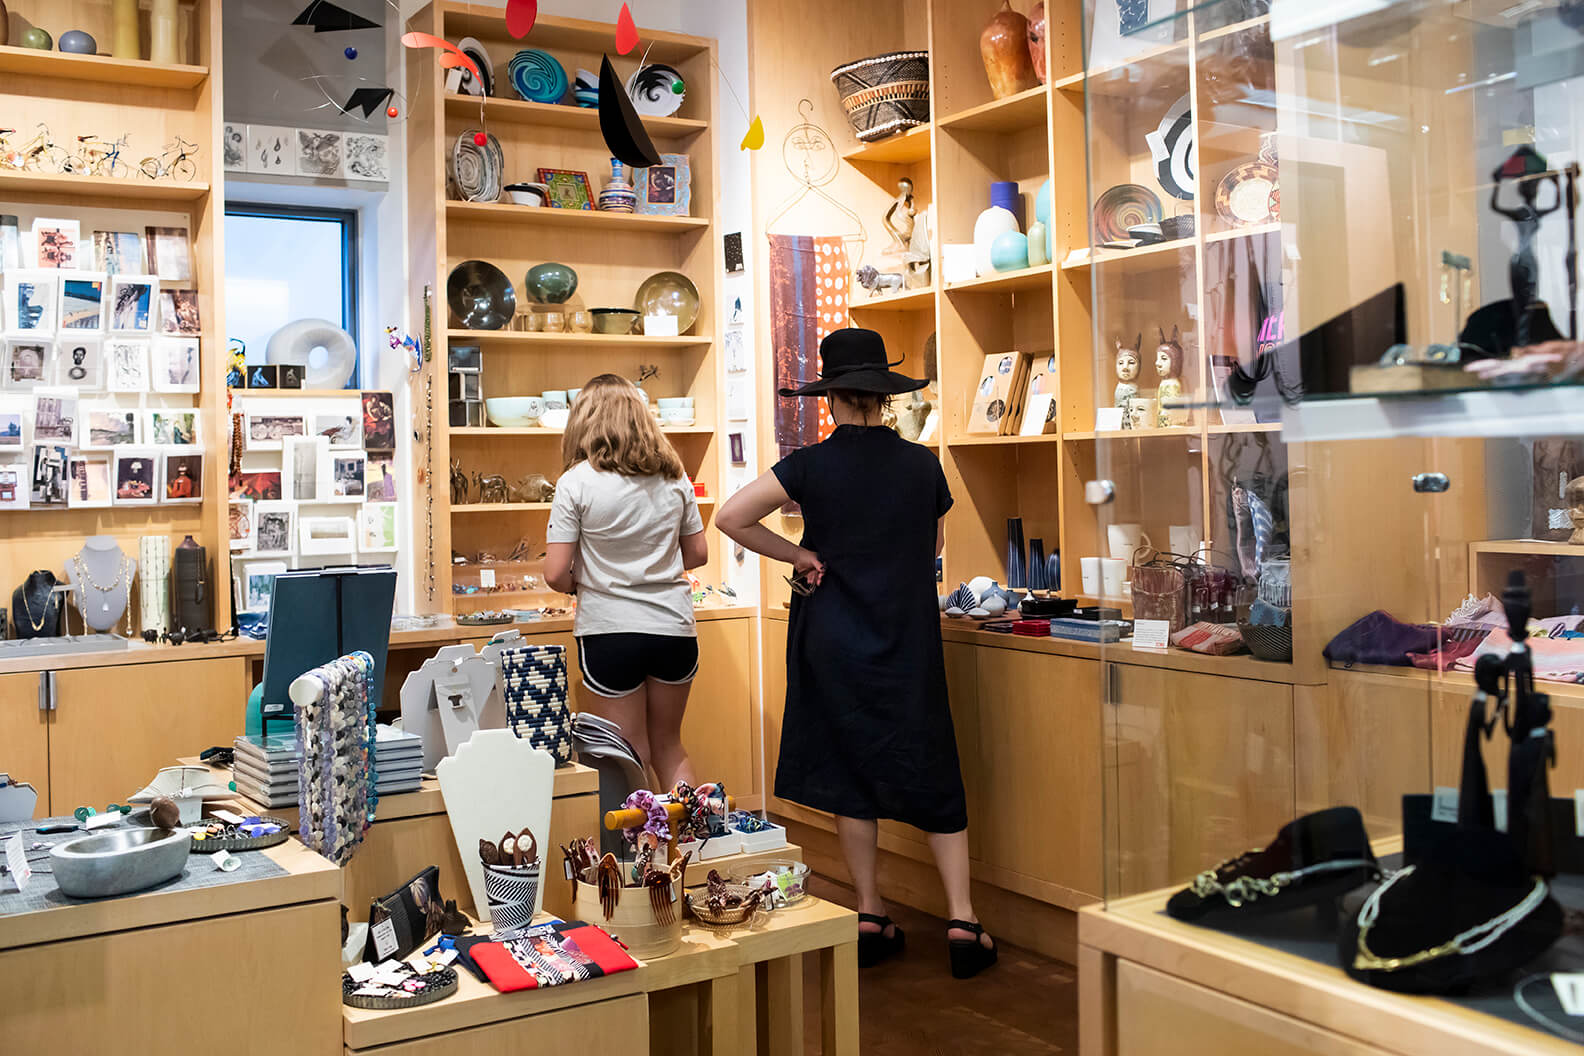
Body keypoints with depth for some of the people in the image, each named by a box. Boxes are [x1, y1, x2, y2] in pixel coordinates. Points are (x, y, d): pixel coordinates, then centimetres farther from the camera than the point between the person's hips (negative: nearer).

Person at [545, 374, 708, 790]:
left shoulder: (576, 482, -10)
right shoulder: (673, 477, 1)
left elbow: (556, 575, -11)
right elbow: (698, 553, 10)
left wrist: (581, 583, 9)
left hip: (610, 631, -3)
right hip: (674, 629, 4)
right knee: (669, 746, 21)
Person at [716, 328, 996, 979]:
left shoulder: (811, 466, -8)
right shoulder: (922, 465, -2)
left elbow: (730, 518, -14)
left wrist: (799, 555, -4)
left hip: (834, 641, -1)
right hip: (909, 643, 1)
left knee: (852, 777, 10)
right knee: (932, 776, 8)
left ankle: (870, 919, 16)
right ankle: (963, 924, 6)